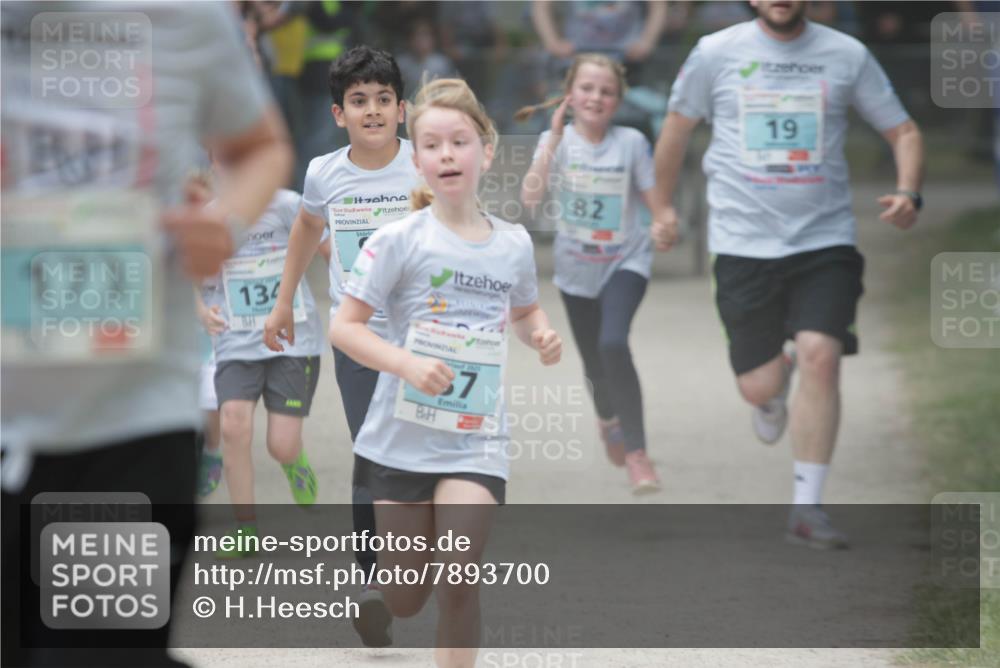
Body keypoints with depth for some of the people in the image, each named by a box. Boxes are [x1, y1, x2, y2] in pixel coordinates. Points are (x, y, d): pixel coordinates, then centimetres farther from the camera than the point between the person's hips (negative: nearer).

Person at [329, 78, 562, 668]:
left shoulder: (514, 243, 3)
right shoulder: (400, 241, -8)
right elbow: (344, 327, -8)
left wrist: (541, 334, 0)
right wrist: (409, 364, -23)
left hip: (475, 440, 1)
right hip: (403, 437, -1)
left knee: (459, 585, -15)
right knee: (403, 602, 7)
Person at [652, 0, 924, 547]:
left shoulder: (847, 55, 2)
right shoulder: (716, 54, 2)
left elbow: (903, 132, 8)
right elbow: (678, 126, 16)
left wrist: (907, 193, -10)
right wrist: (664, 206, 23)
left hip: (826, 240, 0)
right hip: (744, 241, 0)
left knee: (820, 356, -18)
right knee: (757, 387, 0)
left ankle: (807, 508, -8)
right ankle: (775, 389, 41)